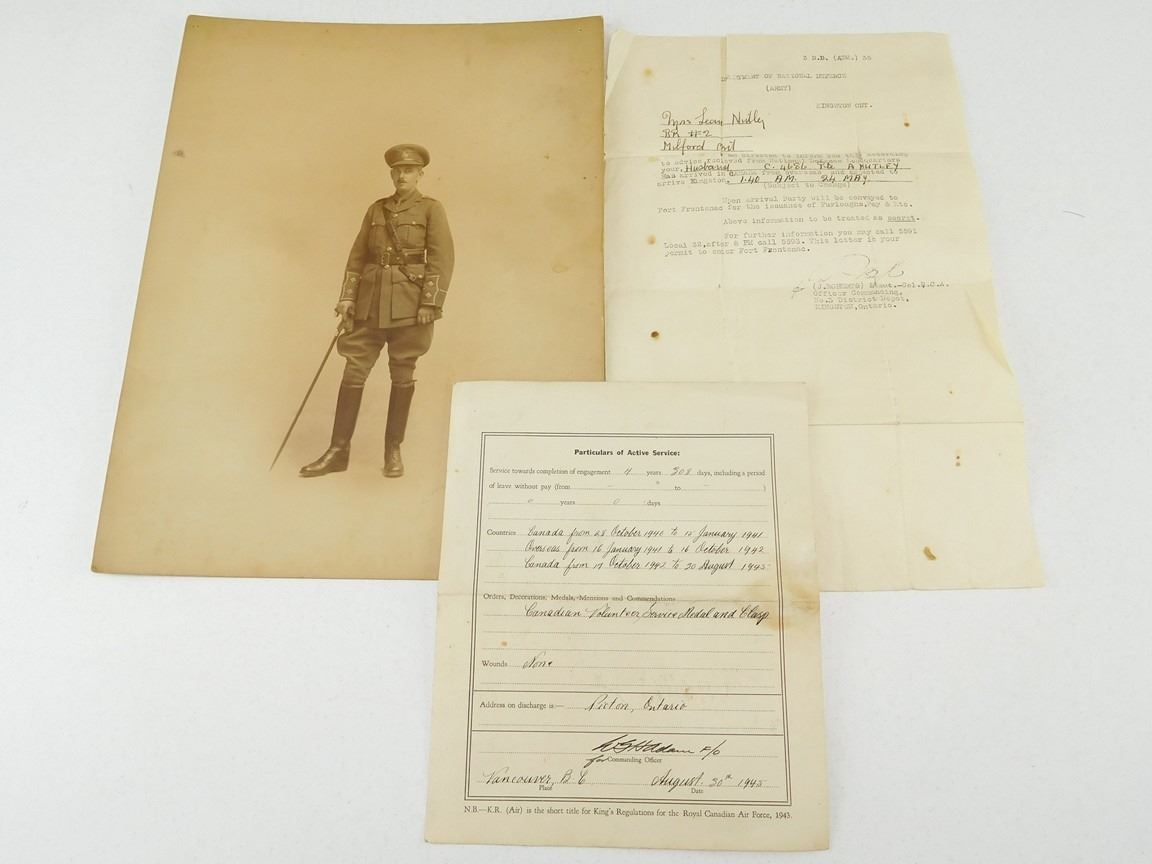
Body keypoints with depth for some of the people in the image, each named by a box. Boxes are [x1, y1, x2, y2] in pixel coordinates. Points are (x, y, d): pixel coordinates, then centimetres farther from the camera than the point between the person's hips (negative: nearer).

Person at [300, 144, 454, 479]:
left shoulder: (431, 209, 3)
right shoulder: (376, 209, 15)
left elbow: (442, 260, -6)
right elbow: (357, 257, 13)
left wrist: (430, 303, -14)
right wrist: (347, 298, 4)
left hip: (408, 304, -4)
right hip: (370, 303, 4)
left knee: (402, 375, 3)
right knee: (353, 371, 1)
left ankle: (393, 451, 14)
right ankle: (338, 450, 8)